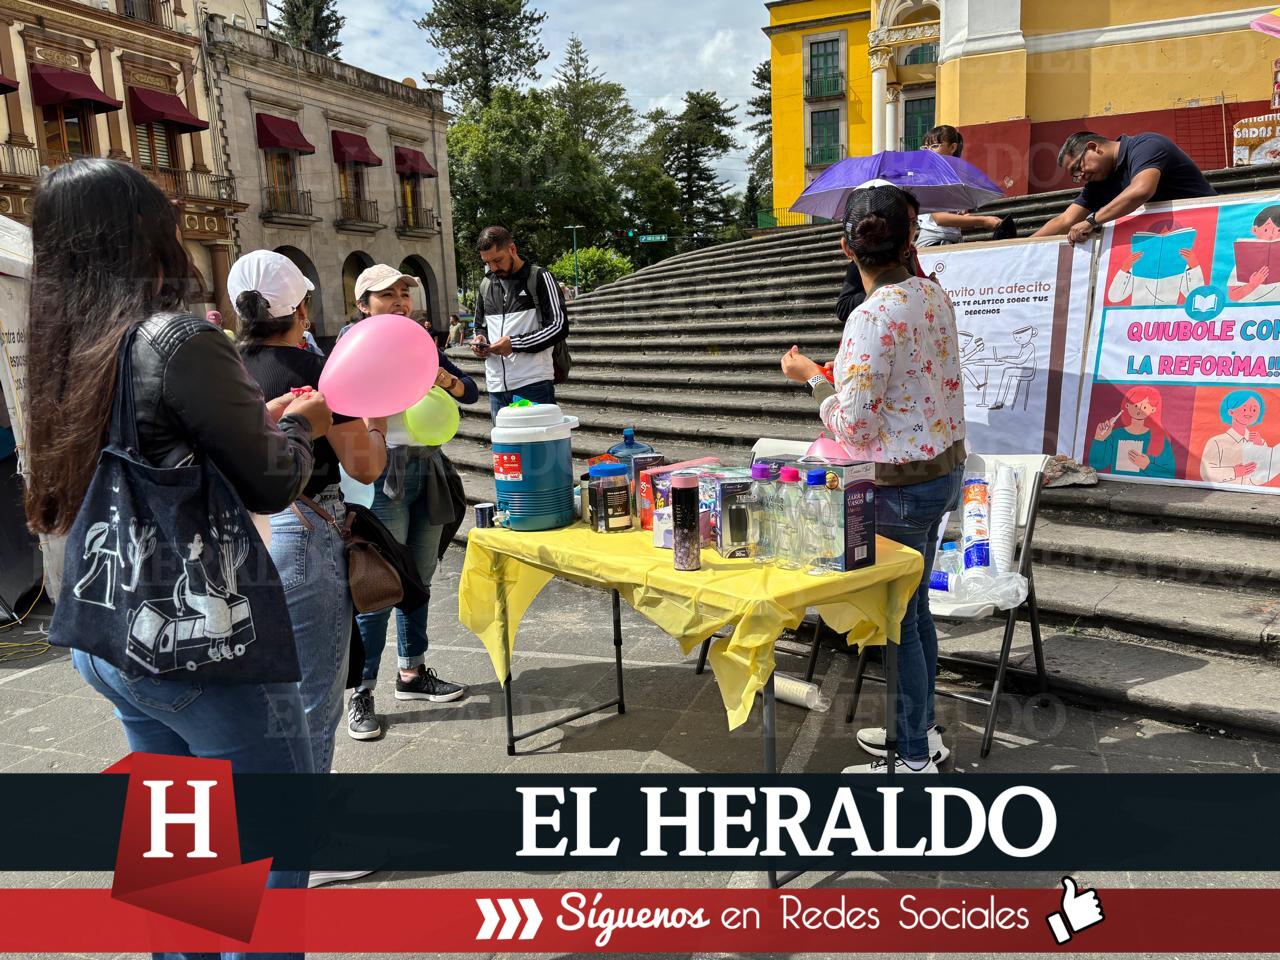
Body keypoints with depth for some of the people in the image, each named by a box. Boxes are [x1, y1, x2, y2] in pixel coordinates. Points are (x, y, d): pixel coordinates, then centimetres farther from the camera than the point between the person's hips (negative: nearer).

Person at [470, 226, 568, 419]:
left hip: (533, 384, -6)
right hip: (496, 387, 6)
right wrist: (480, 340, 4)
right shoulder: (485, 287, 17)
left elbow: (559, 327, -9)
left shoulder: (539, 278, -1)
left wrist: (514, 344, -15)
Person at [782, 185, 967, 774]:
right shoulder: (933, 295, 3)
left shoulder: (873, 316, -21)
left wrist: (812, 377, -6)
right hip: (944, 465, 9)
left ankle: (914, 759, 20)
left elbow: (854, 426, -20)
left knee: (897, 621, 5)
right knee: (914, 607, 21)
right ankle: (921, 732, 36)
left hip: (900, 486, -8)